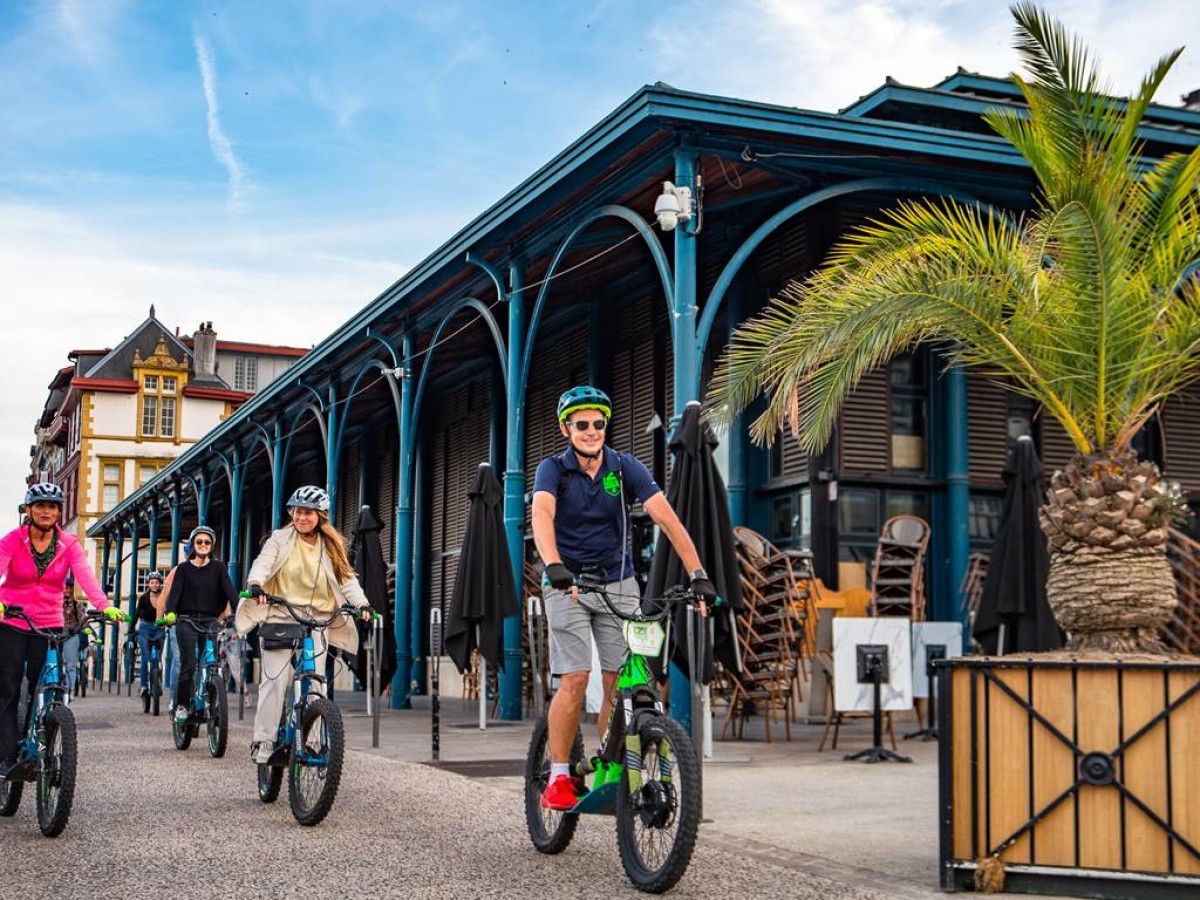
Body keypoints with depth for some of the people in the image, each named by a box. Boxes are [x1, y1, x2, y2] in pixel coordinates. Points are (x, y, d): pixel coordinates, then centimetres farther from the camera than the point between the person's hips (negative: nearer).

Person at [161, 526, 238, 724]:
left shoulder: (218, 567, 7)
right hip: (187, 620, -1)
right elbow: (175, 591, -6)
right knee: (188, 665, -11)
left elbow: (229, 590, -4)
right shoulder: (184, 568, 6)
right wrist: (170, 612, -25)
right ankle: (181, 705, -2)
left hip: (210, 621, 1)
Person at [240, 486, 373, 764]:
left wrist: (361, 603, -13)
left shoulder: (331, 546, 13)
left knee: (314, 683, -4)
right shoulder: (280, 539, 6)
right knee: (275, 680, -11)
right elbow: (263, 563, -9)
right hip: (281, 616, -2)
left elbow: (346, 577, 5)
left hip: (317, 619, 2)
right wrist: (255, 583, -31)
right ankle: (263, 741, -6)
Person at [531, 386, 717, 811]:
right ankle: (558, 777, -2)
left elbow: (666, 518, -14)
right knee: (574, 680, -12)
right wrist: (554, 566, -47)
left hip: (617, 583, 2)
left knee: (619, 682, -4)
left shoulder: (626, 467, -5)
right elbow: (542, 515, -28)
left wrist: (697, 573, -25)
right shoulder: (553, 469, -9)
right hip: (567, 584, -2)